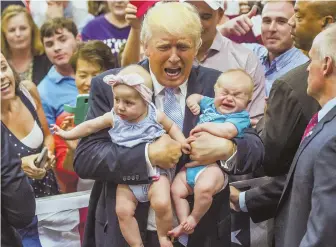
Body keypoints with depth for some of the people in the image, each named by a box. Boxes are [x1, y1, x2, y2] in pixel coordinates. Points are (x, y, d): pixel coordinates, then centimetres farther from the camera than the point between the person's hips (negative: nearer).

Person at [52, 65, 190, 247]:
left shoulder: (156, 116, -10)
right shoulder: (113, 118, -7)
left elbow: (171, 127, 9)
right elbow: (90, 126, 4)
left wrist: (181, 141, -5)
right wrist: (67, 134, 9)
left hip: (155, 172, -3)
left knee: (162, 204, -23)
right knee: (123, 211, -8)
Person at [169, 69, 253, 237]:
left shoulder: (241, 116, -8)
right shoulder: (209, 104, 14)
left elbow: (226, 131, -27)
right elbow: (196, 97, 35)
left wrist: (203, 126, -15)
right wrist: (193, 101, 11)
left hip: (214, 165, -8)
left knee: (203, 187, -32)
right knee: (176, 190, 1)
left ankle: (194, 218, -7)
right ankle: (184, 224, 11)